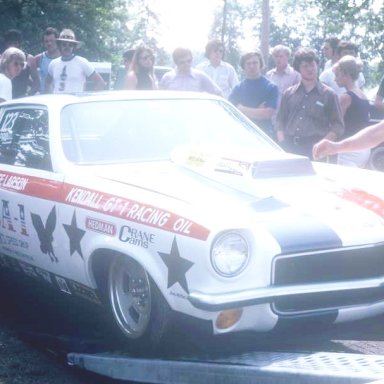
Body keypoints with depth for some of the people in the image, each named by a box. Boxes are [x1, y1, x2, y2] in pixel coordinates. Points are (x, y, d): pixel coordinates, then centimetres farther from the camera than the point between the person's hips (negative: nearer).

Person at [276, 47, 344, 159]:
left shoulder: (328, 94, 5)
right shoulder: (289, 93, 14)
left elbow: (338, 127, 3)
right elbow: (280, 121, 16)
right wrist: (282, 145, 1)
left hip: (314, 153, -2)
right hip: (288, 150, 3)